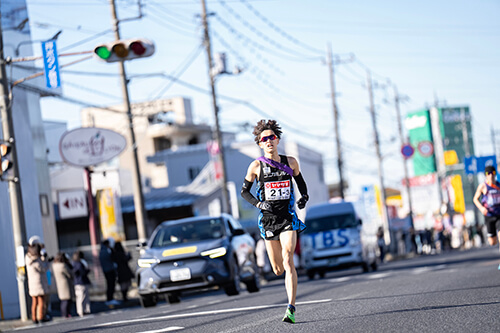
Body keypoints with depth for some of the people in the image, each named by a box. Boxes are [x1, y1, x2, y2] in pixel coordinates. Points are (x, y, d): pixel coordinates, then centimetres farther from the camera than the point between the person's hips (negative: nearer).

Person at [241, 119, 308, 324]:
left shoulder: (290, 162, 2)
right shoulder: (256, 166, -2)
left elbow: (300, 181, 21)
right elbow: (244, 191, 7)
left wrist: (304, 197, 2)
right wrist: (258, 204, -10)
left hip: (289, 218, -1)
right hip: (268, 220, 1)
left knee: (288, 261, -18)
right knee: (278, 270, 6)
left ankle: (291, 309, -20)